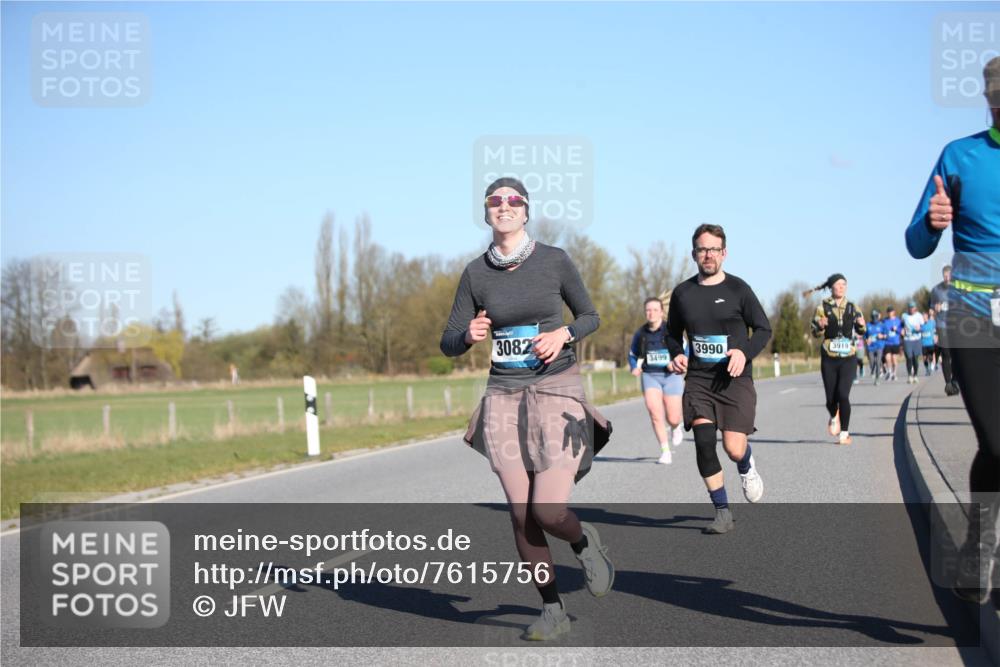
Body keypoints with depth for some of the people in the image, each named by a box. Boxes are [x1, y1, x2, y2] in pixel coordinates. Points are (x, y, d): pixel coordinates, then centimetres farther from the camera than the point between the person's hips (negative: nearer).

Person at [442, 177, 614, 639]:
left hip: (557, 392, -2)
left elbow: (590, 317, 9)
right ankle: (552, 610, 16)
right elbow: (449, 344, 4)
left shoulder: (554, 260, -3)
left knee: (548, 513, -12)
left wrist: (563, 335, -12)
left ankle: (584, 541, 23)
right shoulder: (476, 272, 2)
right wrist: (469, 335, -19)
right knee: (521, 515, 1)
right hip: (504, 396, 3)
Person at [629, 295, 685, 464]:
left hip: (670, 376, -1)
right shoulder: (640, 334, 3)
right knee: (655, 413, -18)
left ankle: (675, 427, 40)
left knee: (672, 418, 0)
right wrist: (635, 368, -3)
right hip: (650, 376, 1)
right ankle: (665, 452, -9)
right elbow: (632, 354, 17)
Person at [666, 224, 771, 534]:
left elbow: (763, 328, 4)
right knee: (703, 442, -13)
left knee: (733, 449, -11)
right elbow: (673, 332, 22)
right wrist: (676, 354, 1)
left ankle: (747, 466, 29)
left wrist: (745, 352, -14)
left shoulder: (738, 289, -1)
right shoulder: (682, 293, 7)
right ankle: (722, 512, 1)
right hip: (698, 379, 2)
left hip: (735, 379, -2)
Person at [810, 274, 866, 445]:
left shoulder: (852, 308, 5)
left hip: (848, 359, 0)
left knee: (843, 395, -16)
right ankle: (834, 417, 38)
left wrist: (861, 325, -9)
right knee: (831, 399, 2)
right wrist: (820, 326, -26)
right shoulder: (823, 307, 0)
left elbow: (860, 332, 15)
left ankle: (845, 433, -3)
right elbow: (816, 333, -3)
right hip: (829, 359, 0)